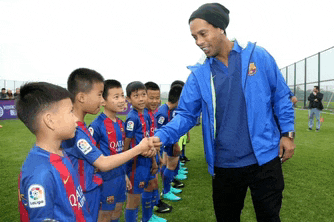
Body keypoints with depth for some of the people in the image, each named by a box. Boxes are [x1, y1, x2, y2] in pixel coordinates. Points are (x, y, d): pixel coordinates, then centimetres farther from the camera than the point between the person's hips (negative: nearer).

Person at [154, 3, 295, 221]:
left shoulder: (258, 56, -2)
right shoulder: (199, 74, 1)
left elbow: (281, 96, 4)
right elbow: (186, 114, -3)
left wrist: (288, 133, -2)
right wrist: (160, 137, -19)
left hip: (264, 159, -2)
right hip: (224, 166, 2)